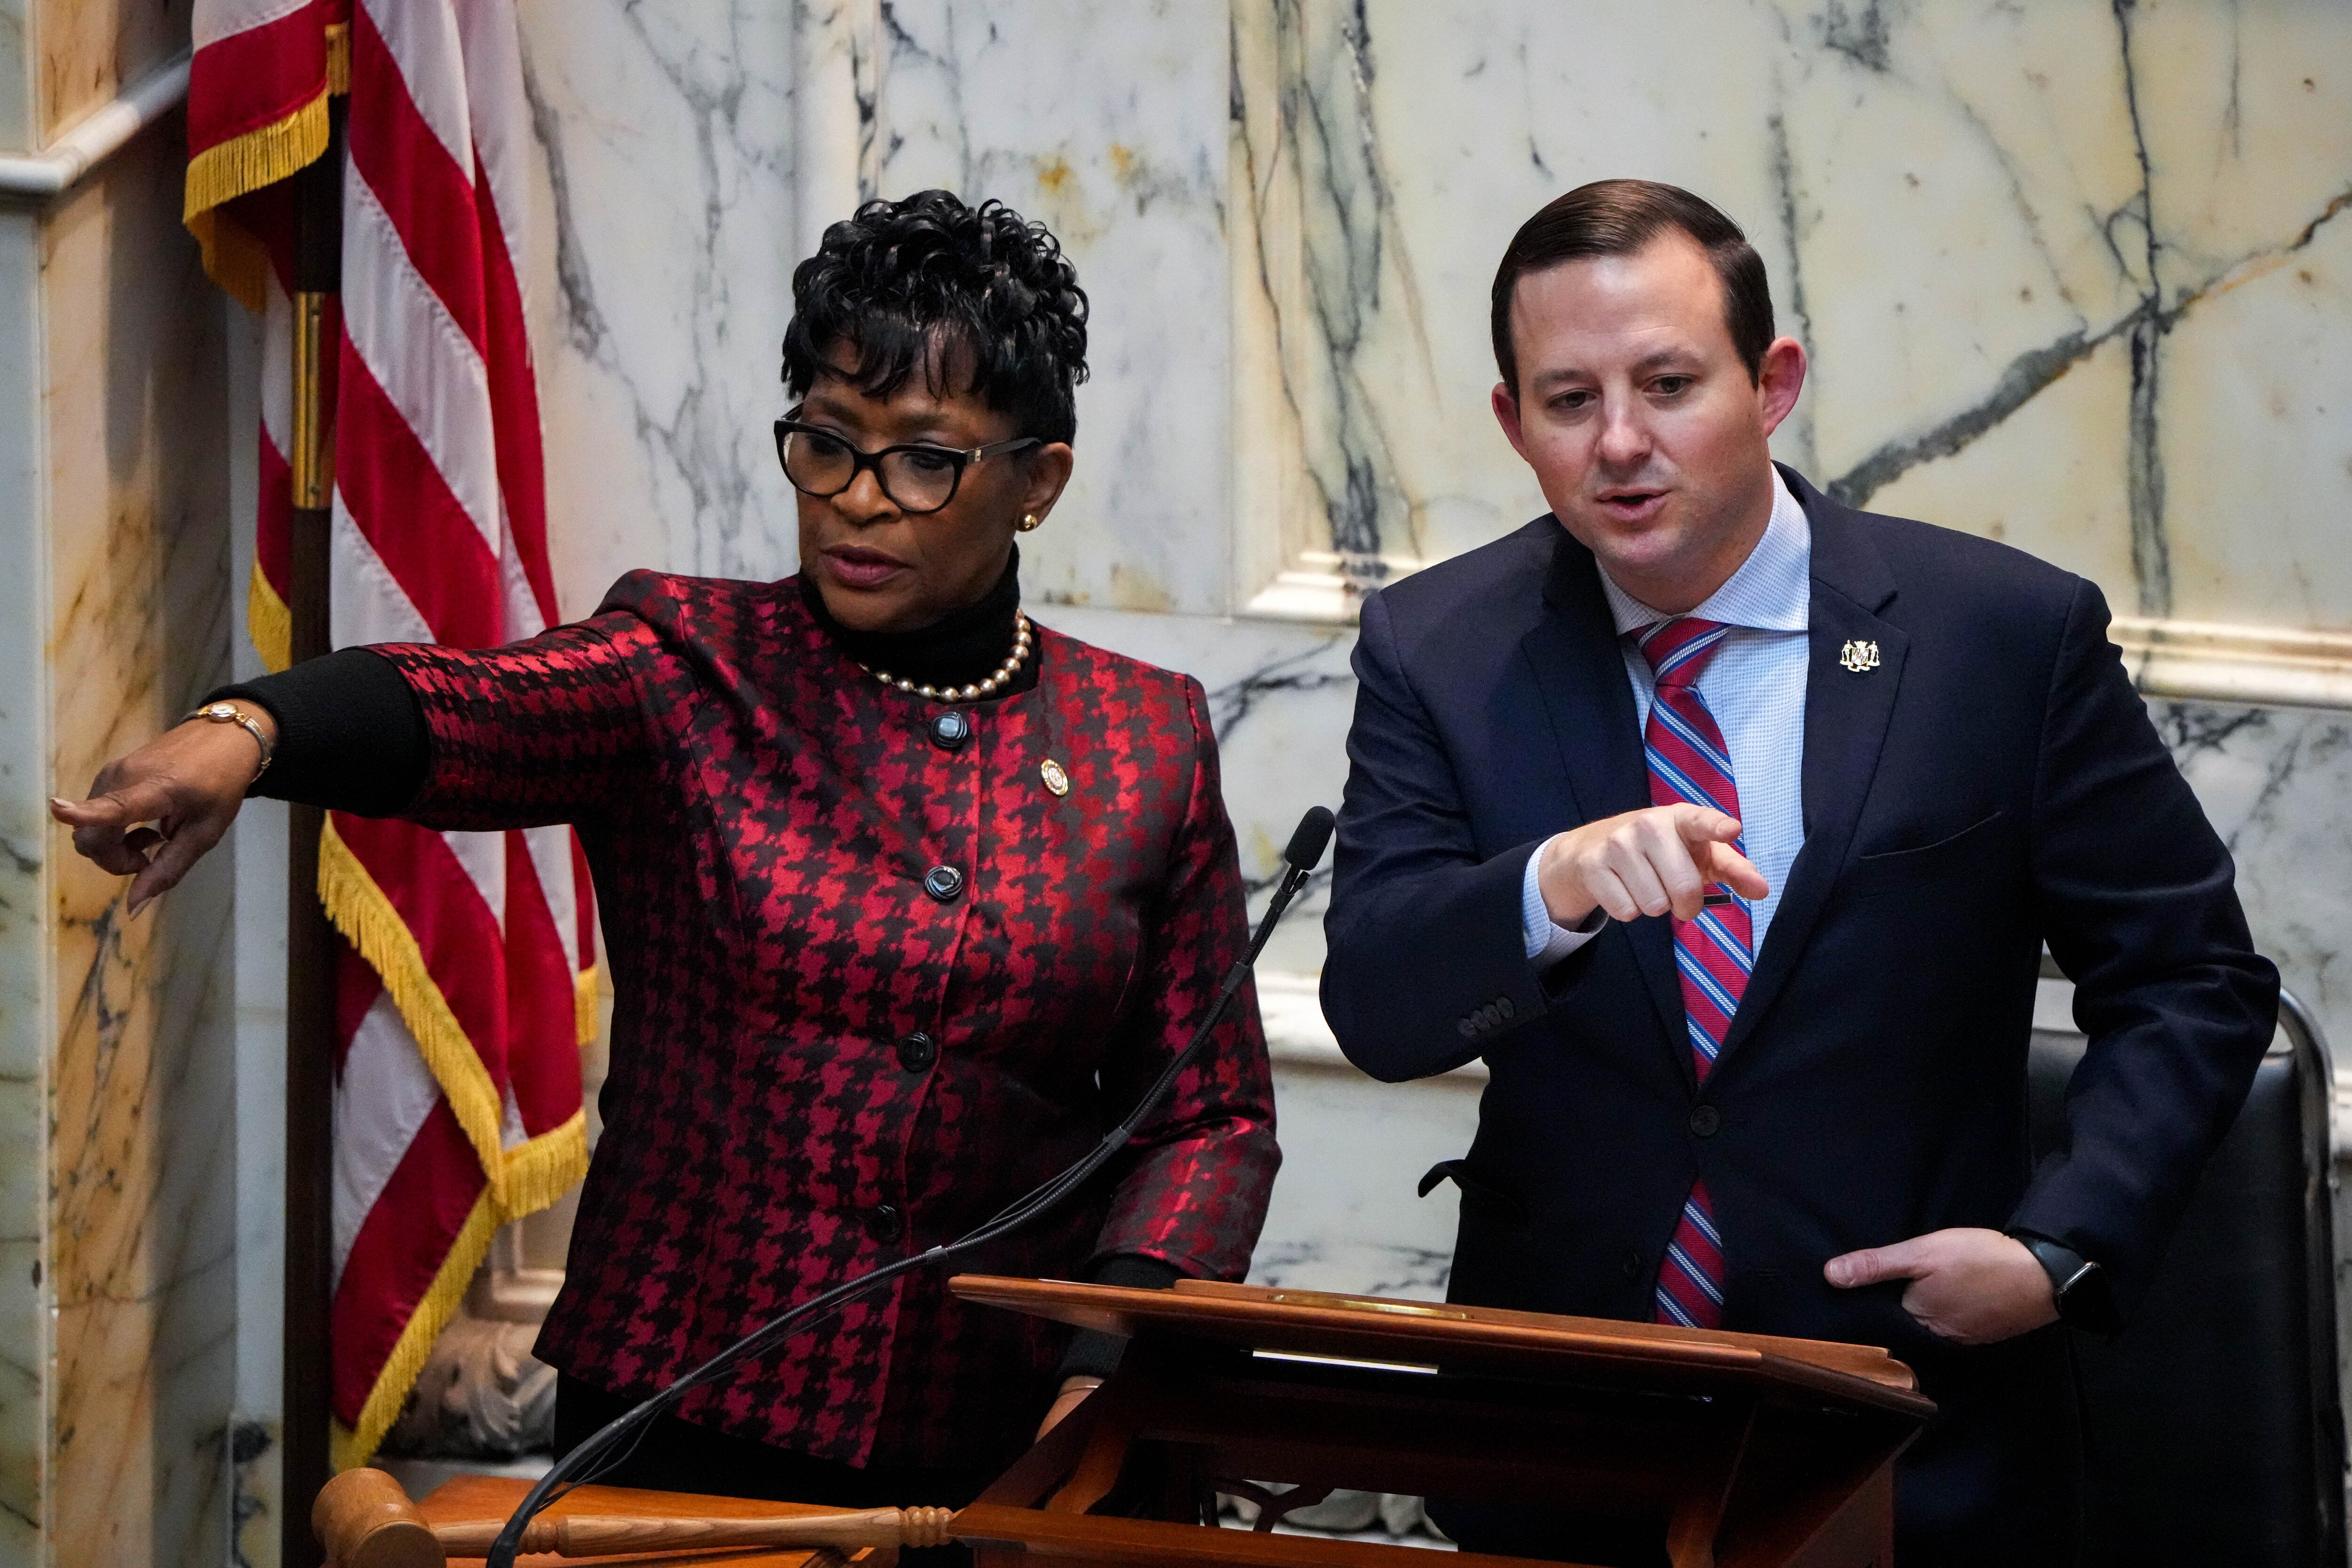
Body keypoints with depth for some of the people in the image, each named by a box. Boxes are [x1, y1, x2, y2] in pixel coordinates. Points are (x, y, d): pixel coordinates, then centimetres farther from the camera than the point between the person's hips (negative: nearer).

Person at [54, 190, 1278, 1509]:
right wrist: (244, 734, -42)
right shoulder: (693, 669, 0)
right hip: (682, 1428, -1)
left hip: (1004, 1457, 2)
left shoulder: (1151, 743, 5)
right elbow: (469, 708, -21)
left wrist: (1117, 1356, -10)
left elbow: (1209, 1115, 7)